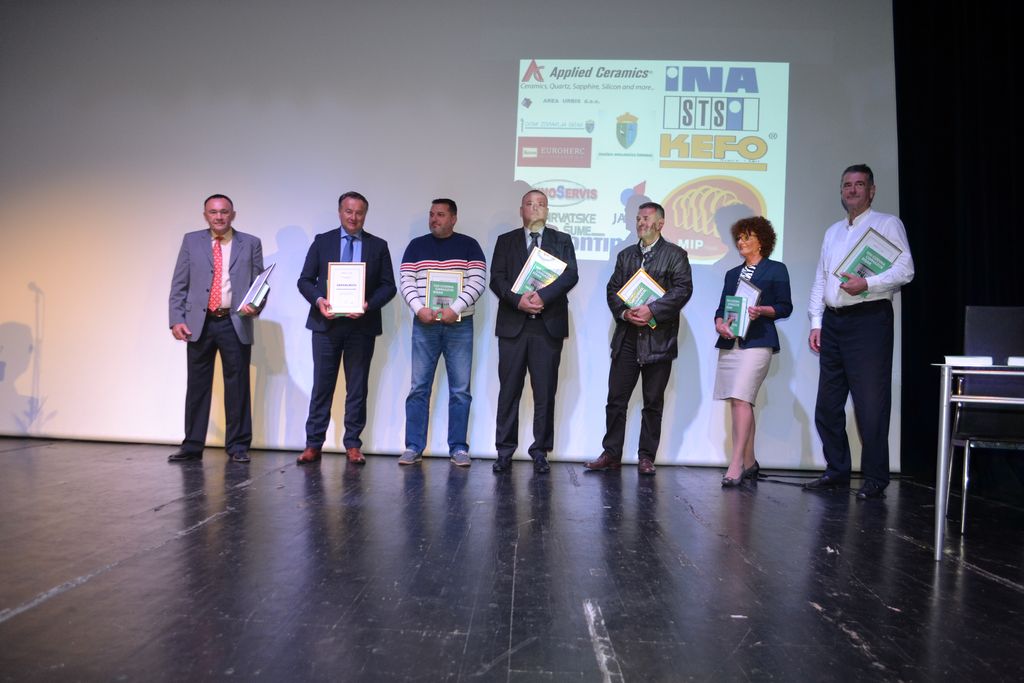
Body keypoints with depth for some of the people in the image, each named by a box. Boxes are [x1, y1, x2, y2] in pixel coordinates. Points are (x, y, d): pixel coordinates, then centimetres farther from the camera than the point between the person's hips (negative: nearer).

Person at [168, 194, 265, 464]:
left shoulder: (251, 244, 7)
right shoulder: (191, 241, 9)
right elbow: (179, 285, 6)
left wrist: (256, 307, -14)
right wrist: (177, 319, -4)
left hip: (235, 323, -1)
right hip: (199, 323, 1)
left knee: (237, 386, 3)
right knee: (197, 385, 7)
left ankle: (237, 446, 12)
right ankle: (192, 445, 16)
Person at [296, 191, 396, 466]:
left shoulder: (378, 246, 7)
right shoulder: (322, 241, 7)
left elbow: (388, 285, 4)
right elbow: (305, 280, 5)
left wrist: (369, 304, -14)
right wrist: (318, 300, -14)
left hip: (362, 325, 0)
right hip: (326, 323, 0)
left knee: (357, 387, 5)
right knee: (322, 385, 4)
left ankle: (353, 445, 12)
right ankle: (313, 445, 11)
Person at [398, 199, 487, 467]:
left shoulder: (469, 246, 6)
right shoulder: (416, 246, 11)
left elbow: (477, 282, -3)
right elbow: (406, 281, 4)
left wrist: (455, 309, -15)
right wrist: (419, 308, -13)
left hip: (459, 324, -1)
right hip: (424, 324, 1)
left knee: (460, 388, 0)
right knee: (419, 387, 1)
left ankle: (458, 448, 7)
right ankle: (413, 447, 6)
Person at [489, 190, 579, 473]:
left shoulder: (562, 240, 12)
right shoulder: (506, 241, 13)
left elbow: (570, 275, -2)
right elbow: (497, 279, 2)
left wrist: (542, 296, -16)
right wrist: (518, 300, -15)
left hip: (549, 325, 0)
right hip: (513, 325, 0)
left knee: (545, 393, 1)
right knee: (509, 390, 2)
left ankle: (540, 452, 10)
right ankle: (504, 451, 10)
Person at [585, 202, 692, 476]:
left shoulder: (675, 254, 4)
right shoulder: (625, 255, 18)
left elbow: (683, 289, -8)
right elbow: (612, 289, 12)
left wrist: (651, 310, -18)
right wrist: (624, 313, -7)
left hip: (658, 338, -3)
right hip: (627, 338, 4)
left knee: (653, 403, 4)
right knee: (616, 399, 2)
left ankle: (646, 457, 12)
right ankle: (611, 454, 10)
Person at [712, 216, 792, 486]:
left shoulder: (776, 269, 6)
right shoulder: (732, 274, 22)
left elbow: (785, 307, 1)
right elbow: (721, 308, 17)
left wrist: (761, 310, -17)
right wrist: (719, 323, -3)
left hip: (757, 342, -6)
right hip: (729, 343, 6)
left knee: (741, 399, -18)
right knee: (739, 403, 7)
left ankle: (736, 464, -20)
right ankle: (749, 462, 15)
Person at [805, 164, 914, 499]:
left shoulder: (887, 224, 4)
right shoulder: (832, 232, 22)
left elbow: (905, 270, -6)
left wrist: (867, 283, -20)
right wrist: (816, 323, 10)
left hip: (869, 319, -6)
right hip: (833, 321, 6)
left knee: (870, 404, -7)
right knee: (828, 403, 8)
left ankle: (875, 479, 1)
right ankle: (836, 471, 18)